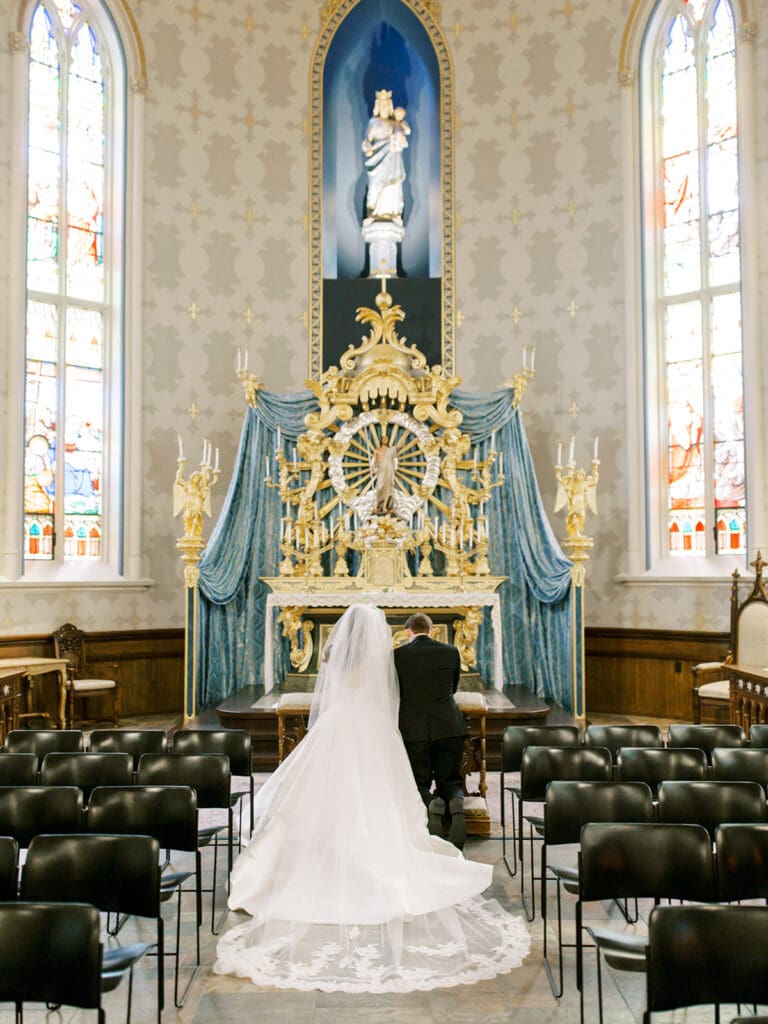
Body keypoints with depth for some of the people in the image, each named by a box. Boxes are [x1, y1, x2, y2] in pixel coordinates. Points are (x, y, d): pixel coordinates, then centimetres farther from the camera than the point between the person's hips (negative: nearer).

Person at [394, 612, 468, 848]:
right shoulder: (451, 652, 4)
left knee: (419, 784, 10)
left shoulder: (398, 655, -2)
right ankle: (456, 802, -19)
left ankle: (431, 804, -24)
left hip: (414, 729, -1)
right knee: (450, 781, 15)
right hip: (449, 727, 2)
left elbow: (395, 693, 11)